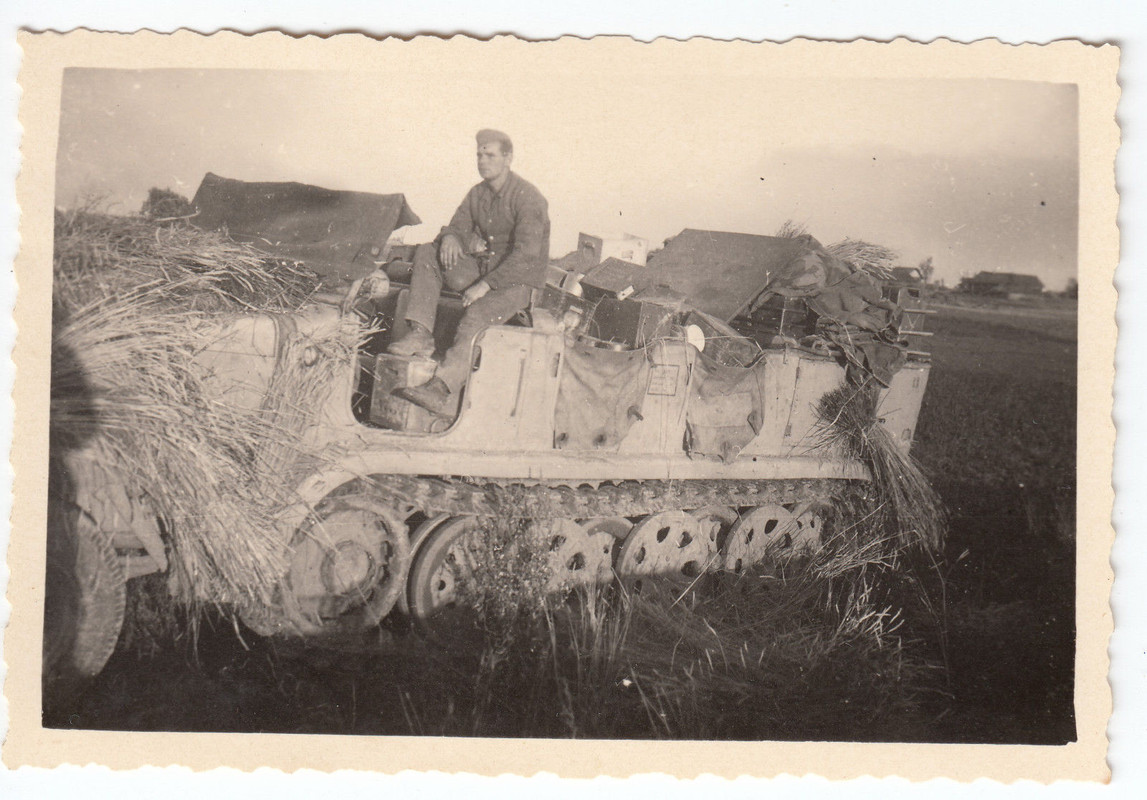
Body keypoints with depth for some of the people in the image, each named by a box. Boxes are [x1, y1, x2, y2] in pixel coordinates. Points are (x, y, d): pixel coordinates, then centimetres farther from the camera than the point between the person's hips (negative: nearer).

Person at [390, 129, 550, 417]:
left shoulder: (528, 198, -15)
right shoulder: (477, 194, 9)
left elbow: (526, 255, -24)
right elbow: (459, 227, 14)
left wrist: (485, 285, -30)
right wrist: (450, 237, -15)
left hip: (517, 281, -8)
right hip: (482, 268, 8)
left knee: (477, 312, -36)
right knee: (426, 252, -5)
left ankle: (443, 391, -45)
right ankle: (420, 335, -20)